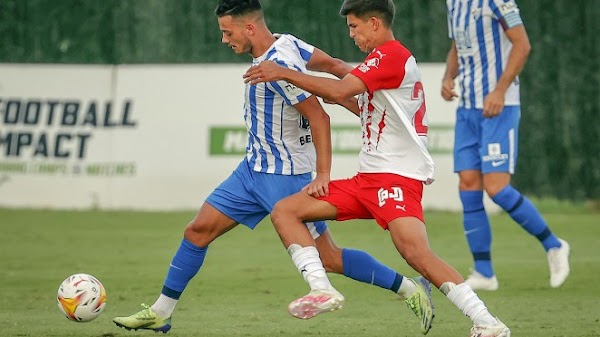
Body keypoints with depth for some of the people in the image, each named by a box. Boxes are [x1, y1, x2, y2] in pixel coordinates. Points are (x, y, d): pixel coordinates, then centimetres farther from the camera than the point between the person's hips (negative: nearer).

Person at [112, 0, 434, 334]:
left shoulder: (277, 63, -23)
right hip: (253, 169, 9)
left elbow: (318, 116, -25)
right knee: (198, 230, 5)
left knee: (327, 258, -5)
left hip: (285, 176, -9)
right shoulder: (287, 43, 3)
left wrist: (323, 175, -27)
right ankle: (161, 312, 12)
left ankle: (409, 288, 6)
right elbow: (332, 64, 8)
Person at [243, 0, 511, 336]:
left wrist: (283, 73, -14)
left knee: (416, 253, -28)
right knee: (284, 211, 2)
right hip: (367, 179, 11)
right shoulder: (389, 58, 22)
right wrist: (344, 101, 20)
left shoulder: (392, 53, -10)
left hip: (397, 177, -11)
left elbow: (339, 89, -20)